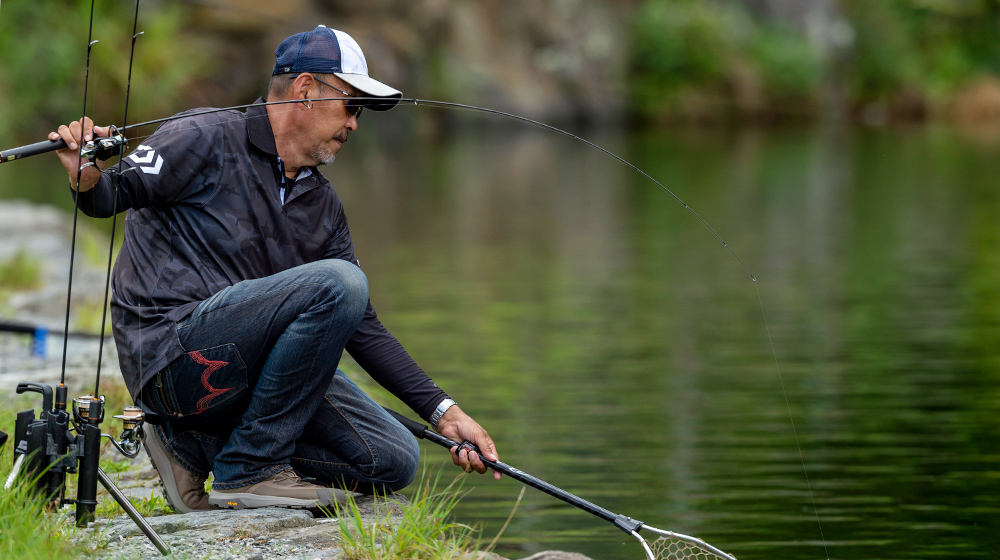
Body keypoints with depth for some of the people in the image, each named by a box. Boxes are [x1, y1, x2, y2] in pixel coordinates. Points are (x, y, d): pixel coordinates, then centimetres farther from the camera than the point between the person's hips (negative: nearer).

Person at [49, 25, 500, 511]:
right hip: (171, 354, -8)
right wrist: (86, 176, -34)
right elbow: (112, 196, -8)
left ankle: (196, 443, 6)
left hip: (245, 370, 8)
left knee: (394, 461, -4)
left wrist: (443, 412, 10)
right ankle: (248, 468, -17)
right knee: (337, 283, -26)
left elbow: (361, 327, 18)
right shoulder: (208, 142, -3)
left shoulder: (322, 206, 18)